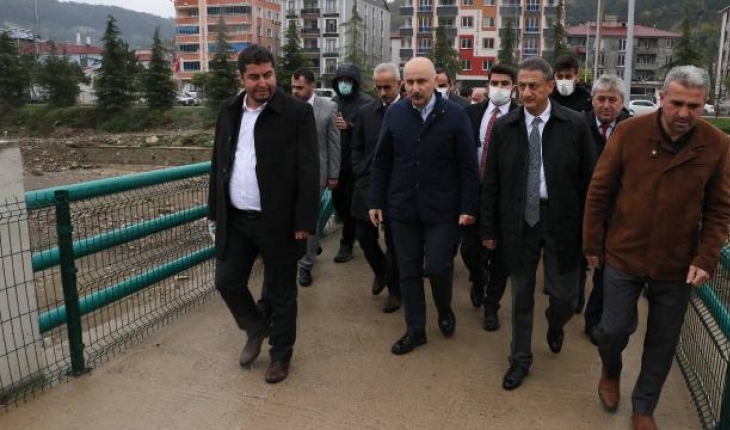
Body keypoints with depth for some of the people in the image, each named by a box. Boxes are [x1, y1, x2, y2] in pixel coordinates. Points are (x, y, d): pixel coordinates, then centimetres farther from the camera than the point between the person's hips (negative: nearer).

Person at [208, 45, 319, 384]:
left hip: (278, 220, -5)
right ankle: (257, 329, 39)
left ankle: (281, 354, 29)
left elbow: (309, 171, -12)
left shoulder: (297, 112, -10)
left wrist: (304, 220, -15)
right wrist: (215, 210, 13)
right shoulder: (229, 111, 7)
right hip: (235, 219, 5)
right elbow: (219, 163, 13)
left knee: (280, 291, 8)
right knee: (227, 281, 11)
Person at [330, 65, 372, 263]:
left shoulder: (366, 102, -8)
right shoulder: (334, 102, 8)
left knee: (350, 203, 1)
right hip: (337, 160, 5)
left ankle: (347, 244, 15)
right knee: (337, 200, 12)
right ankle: (352, 231, 37)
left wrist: (348, 126, -25)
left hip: (356, 162, -5)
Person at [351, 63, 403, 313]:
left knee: (395, 243, 6)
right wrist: (362, 174, 0)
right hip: (368, 186, 4)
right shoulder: (365, 112, 6)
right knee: (365, 237, 8)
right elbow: (357, 148, 12)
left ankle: (395, 291, 24)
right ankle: (381, 270, 38)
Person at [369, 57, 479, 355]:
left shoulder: (455, 115, -5)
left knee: (437, 267, -2)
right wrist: (376, 201, 4)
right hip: (402, 207, 3)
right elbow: (381, 162, 6)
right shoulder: (394, 113, 2)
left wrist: (468, 206, -7)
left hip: (442, 208, -2)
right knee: (409, 271, 9)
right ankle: (415, 329, 26)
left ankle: (445, 310, 31)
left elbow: (468, 166, -4)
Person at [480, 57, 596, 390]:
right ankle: (520, 359, 31)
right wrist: (489, 228, 1)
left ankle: (555, 324, 45)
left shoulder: (575, 125, -5)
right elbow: (491, 183, 2)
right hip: (519, 221, 1)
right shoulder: (504, 127, -1)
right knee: (521, 294, 12)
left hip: (561, 221, -1)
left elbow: (588, 179, -1)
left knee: (564, 294, 8)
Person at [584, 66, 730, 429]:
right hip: (623, 256, -1)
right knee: (614, 328, 7)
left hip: (678, 264, 2)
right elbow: (599, 192, -4)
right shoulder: (629, 132, -10)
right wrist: (593, 244, -1)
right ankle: (610, 373, 42)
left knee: (663, 341, 13)